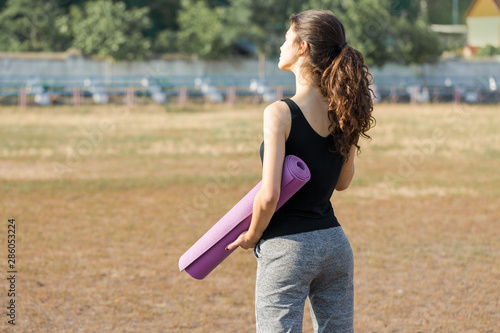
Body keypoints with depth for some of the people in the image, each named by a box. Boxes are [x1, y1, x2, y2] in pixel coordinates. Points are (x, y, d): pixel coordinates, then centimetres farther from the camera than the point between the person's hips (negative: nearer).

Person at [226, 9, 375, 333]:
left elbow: (269, 196, -19)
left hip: (288, 247, -6)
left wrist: (252, 236, -3)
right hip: (335, 242, 6)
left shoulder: (280, 114, -16)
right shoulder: (345, 112, 2)